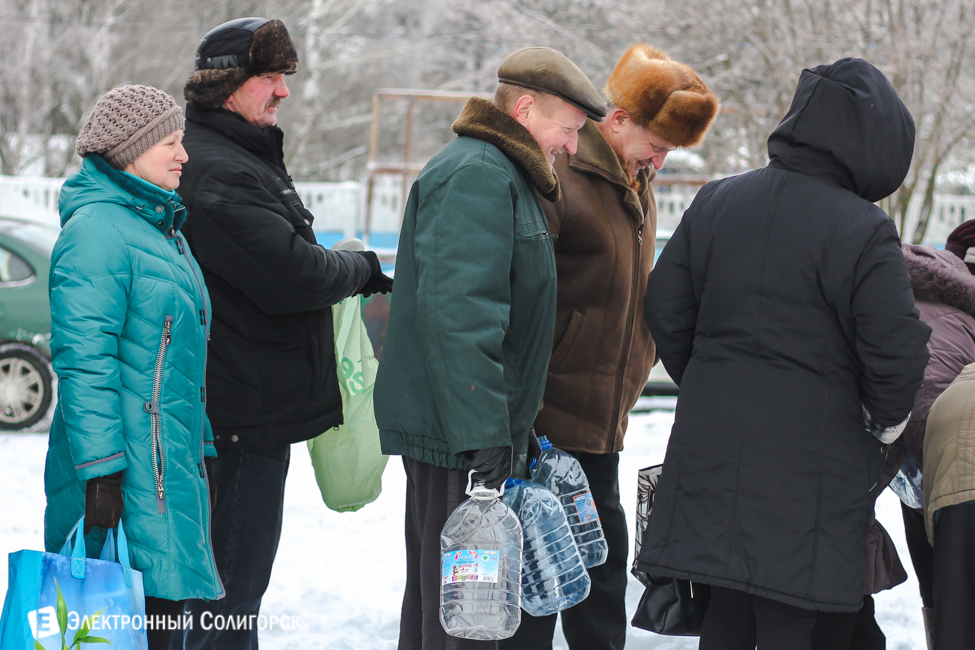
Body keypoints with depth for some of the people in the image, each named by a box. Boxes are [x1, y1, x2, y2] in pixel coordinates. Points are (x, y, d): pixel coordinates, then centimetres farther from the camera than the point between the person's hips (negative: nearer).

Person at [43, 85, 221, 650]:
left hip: (172, 460, 9)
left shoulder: (161, 227, 18)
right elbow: (84, 361, -18)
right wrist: (100, 468, -22)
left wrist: (202, 449, 25)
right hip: (129, 468, -9)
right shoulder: (96, 231, -13)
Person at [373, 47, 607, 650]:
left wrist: (513, 427, 24)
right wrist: (483, 430, -28)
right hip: (458, 431, -11)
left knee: (435, 593, 17)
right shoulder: (476, 176, -15)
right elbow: (458, 307, -25)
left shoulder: (501, 175, 21)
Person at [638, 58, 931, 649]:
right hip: (811, 461, -6)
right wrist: (885, 422, 3)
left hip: (712, 449, 6)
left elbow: (665, 312, 10)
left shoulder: (715, 202, 6)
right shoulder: (862, 231, -14)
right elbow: (897, 349, -16)